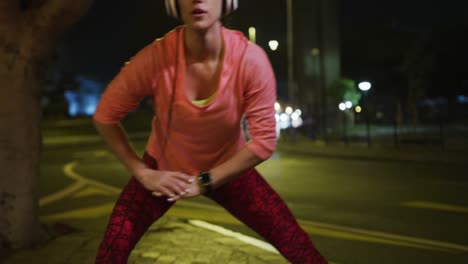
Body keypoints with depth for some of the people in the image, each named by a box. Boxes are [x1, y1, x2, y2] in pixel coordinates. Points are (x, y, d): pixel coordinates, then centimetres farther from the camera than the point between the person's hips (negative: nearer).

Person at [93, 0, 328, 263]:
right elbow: (106, 116, -13)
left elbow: (264, 140, -20)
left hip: (228, 168, 1)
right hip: (164, 167, 0)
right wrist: (143, 173, -16)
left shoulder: (250, 59, -27)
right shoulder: (155, 58, -28)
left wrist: (206, 181, -19)